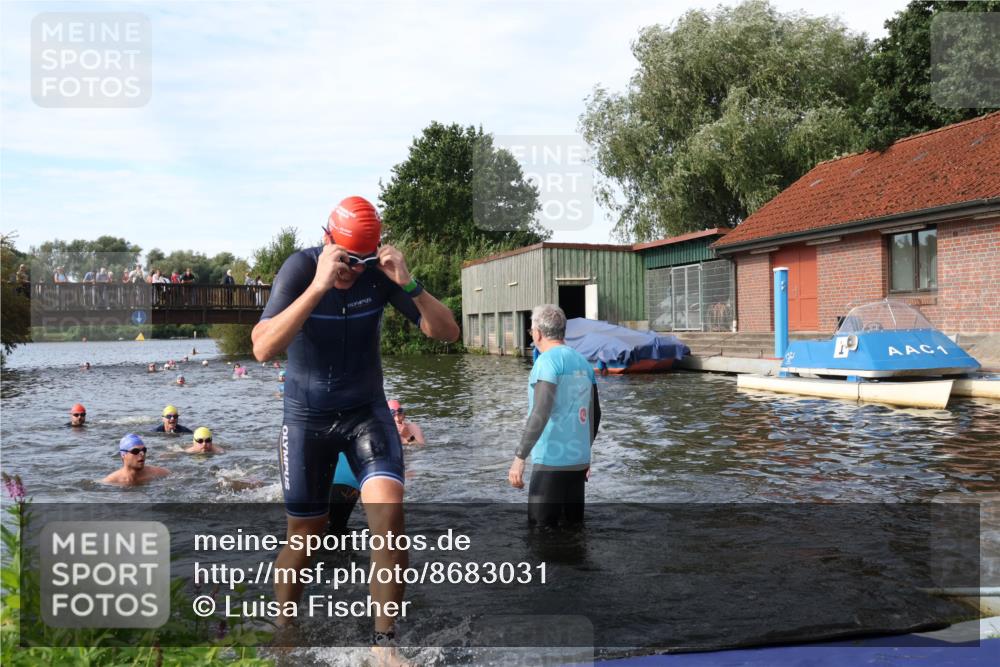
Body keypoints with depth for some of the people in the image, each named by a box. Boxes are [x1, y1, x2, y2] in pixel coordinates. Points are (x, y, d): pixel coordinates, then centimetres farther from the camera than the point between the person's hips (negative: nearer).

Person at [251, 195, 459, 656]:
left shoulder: (379, 271, -12)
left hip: (367, 410, 1)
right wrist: (318, 286, -41)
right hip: (306, 416, -1)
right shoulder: (300, 268, -18)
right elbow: (263, 349, -32)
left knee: (389, 512, -19)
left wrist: (408, 285, -31)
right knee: (305, 535, 7)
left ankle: (383, 642, -3)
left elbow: (447, 333, -15)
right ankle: (282, 632, 33)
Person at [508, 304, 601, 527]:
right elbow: (594, 414, 16)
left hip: (551, 460, -7)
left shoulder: (548, 361, -11)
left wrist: (519, 458, -21)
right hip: (578, 460, 8)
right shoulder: (583, 362, 11)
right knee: (574, 523, 14)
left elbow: (540, 413, -21)